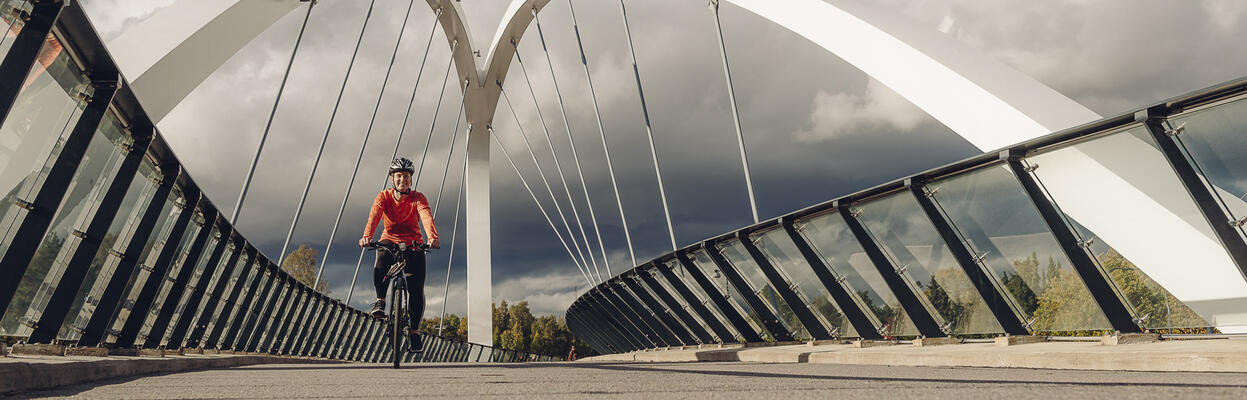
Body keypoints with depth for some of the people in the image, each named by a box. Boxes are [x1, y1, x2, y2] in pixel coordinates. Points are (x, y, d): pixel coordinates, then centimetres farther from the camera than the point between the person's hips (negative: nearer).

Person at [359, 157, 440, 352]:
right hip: (389, 242, 0)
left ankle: (415, 330, 6)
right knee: (380, 268, -34)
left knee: (416, 289, -10)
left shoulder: (418, 198, -9)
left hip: (413, 245, 0)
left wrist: (433, 237, -49)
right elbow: (374, 216, -25)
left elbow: (426, 217, -28)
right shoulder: (384, 197, -6)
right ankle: (380, 300, -5)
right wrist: (367, 236, -45)